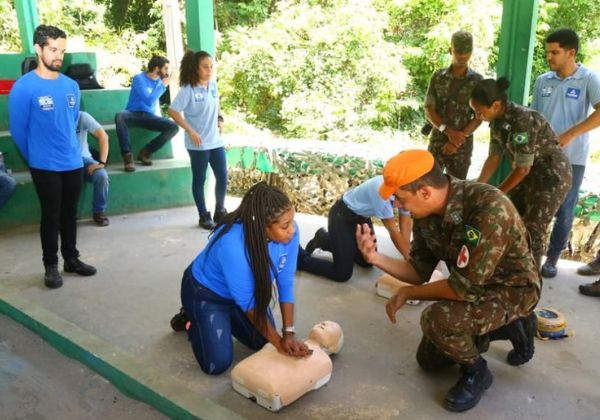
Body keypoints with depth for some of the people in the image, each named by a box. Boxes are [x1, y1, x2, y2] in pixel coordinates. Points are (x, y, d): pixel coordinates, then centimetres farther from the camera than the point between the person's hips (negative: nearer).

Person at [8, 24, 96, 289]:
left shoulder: (71, 86, 4)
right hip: (45, 167, -5)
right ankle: (51, 266, 20)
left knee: (70, 214, 15)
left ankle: (72, 259, 29)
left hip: (73, 163, 5)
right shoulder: (24, 87, -12)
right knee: (51, 217, 5)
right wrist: (35, 157, 5)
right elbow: (18, 129, -5)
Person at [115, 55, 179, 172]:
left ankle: (146, 152, -14)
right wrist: (163, 86, -12)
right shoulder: (139, 78, -8)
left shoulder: (160, 81, 9)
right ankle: (128, 155, -36)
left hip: (149, 116, 5)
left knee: (174, 127, -21)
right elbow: (149, 100, -18)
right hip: (133, 114, -5)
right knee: (119, 116, -40)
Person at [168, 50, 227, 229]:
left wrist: (219, 119, 7)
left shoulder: (213, 85, 6)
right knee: (199, 179, 6)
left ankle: (220, 211, 27)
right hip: (198, 144, -6)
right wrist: (190, 131, -16)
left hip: (216, 141, 6)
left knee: (222, 177, 8)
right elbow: (173, 111, -13)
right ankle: (204, 216, 19)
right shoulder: (188, 90, -13)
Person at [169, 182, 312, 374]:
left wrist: (289, 333, -20)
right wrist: (278, 342, -23)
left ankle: (226, 317, 30)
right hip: (206, 292, -5)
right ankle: (191, 319, 17)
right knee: (218, 364, -10)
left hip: (247, 290, 6)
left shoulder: (288, 232, -26)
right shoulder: (232, 244, -42)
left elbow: (286, 283, -16)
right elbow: (248, 303, -31)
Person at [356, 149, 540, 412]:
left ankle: (476, 372, -3)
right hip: (474, 285, 8)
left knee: (437, 319, -34)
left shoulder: (489, 208, -37)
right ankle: (510, 327, 26)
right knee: (429, 359, 17)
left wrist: (407, 294, -21)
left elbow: (464, 287, -34)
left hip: (512, 287, -8)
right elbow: (420, 271, -5)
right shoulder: (426, 212, -13)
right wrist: (377, 259, -22)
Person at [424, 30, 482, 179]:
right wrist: (448, 131, -18)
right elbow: (429, 110, -3)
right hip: (437, 140, 1)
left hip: (464, 144, 0)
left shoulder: (477, 81, -3)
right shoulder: (438, 77, 0)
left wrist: (458, 141, -16)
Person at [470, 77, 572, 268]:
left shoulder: (523, 120, -30)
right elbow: (493, 157, -1)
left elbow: (522, 168, -26)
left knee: (532, 229, -6)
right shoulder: (497, 121, -5)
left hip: (551, 175, -8)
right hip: (529, 174, 8)